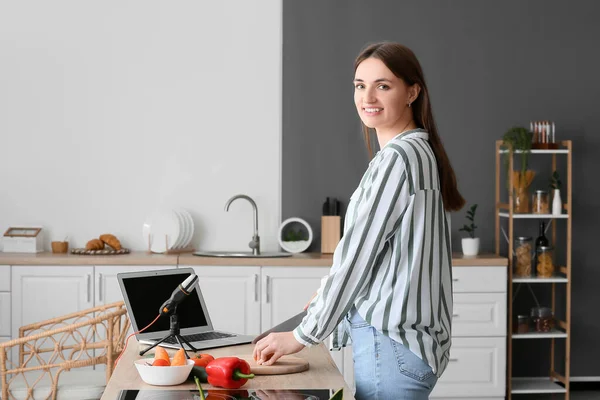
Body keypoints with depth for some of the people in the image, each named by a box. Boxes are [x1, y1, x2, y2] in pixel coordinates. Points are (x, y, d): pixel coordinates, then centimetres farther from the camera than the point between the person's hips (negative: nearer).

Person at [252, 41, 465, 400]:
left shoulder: (396, 159, -15)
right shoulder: (421, 152, 14)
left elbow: (357, 255, -15)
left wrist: (303, 336, -8)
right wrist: (329, 293, 26)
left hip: (391, 343, -10)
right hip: (411, 337, 10)